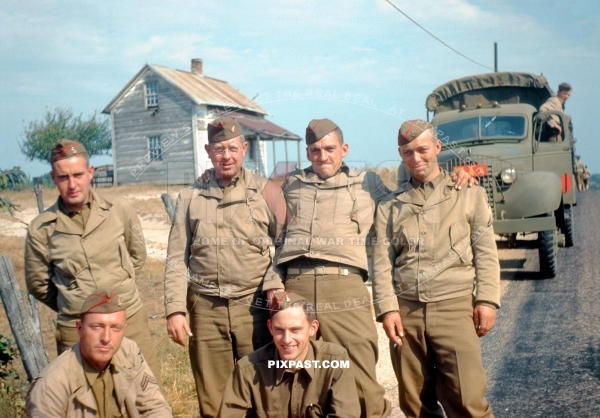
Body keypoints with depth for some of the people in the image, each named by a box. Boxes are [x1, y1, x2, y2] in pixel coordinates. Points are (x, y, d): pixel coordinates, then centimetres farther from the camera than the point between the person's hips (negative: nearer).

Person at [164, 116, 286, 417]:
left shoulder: (266, 192, 4)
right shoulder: (191, 198, 8)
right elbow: (177, 259, 7)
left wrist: (277, 288, -10)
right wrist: (175, 309, 0)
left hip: (255, 306, -1)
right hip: (206, 309, 2)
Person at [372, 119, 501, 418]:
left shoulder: (468, 193, 10)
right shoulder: (390, 206, 13)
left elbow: (485, 252, 5)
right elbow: (382, 262, 6)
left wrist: (487, 300, -5)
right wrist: (387, 308, -5)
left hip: (455, 306, -2)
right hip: (406, 311, 2)